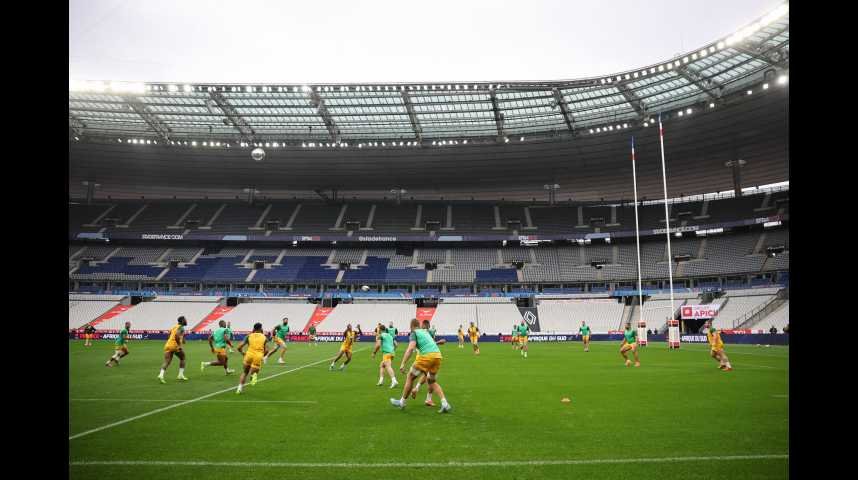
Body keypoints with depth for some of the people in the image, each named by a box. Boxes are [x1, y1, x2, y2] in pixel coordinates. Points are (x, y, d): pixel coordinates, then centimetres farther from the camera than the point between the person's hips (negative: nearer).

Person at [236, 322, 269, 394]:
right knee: (254, 373, 11)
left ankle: (240, 388, 13)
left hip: (249, 355, 1)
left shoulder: (249, 336, 13)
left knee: (245, 372, 25)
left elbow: (239, 347, 6)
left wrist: (243, 353, 25)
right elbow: (266, 350, 1)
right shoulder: (264, 337, 12)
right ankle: (254, 375, -26)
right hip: (258, 357, -1)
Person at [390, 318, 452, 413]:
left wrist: (403, 363, -14)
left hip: (427, 356, -7)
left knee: (410, 377, 11)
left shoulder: (414, 333, 6)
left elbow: (411, 348, -10)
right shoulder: (425, 332, 27)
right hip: (438, 355, 7)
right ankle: (445, 404, 4)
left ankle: (402, 402, 21)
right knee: (432, 382, 21)